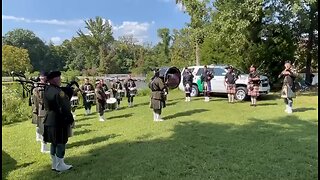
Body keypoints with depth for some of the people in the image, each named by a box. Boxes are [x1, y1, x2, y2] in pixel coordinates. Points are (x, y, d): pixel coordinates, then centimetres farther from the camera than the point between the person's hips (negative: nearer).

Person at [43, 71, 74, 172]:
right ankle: (60, 165, 12)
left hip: (50, 120, 10)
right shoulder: (58, 91, -21)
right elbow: (64, 108, -21)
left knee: (54, 142, 17)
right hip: (59, 121, -10)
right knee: (61, 142, 2)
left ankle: (54, 164, 29)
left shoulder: (47, 89, 9)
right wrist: (70, 118, -11)